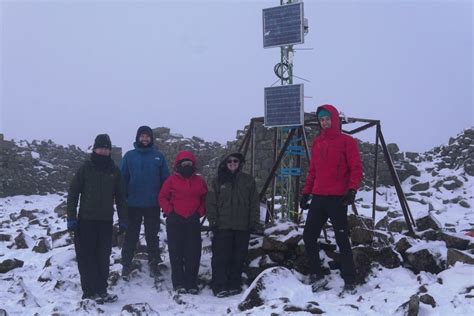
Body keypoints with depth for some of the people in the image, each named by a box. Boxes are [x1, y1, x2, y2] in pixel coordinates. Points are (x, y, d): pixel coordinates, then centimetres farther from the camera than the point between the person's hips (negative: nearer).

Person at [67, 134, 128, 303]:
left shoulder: (114, 170, 4)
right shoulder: (86, 168, -2)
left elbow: (120, 196, 9)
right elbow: (73, 193, -1)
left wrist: (123, 219, 5)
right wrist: (71, 218, -7)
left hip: (106, 221, 2)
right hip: (86, 220, -2)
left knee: (103, 257, 4)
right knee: (86, 256, 0)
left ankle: (100, 290, 11)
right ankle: (90, 290, 6)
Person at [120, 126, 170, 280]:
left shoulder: (159, 156, 2)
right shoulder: (129, 156, 0)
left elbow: (165, 179, 3)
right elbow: (122, 179, 1)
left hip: (153, 204, 0)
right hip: (133, 204, 0)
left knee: (152, 236, 11)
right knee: (131, 236, 8)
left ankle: (154, 263, 22)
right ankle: (126, 265, 17)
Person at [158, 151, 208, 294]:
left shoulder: (199, 181, 8)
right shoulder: (172, 180, 1)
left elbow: (205, 199, 15)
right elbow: (162, 197, 5)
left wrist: (200, 212, 2)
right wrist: (169, 211, -6)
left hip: (193, 222, 2)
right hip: (175, 222, -2)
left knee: (193, 254, 1)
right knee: (176, 253, 2)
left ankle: (191, 284, 9)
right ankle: (178, 283, 9)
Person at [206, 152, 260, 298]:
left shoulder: (248, 180, 9)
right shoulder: (218, 180, 5)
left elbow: (254, 203, 9)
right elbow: (211, 203, 3)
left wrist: (254, 222, 2)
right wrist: (213, 221, -6)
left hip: (242, 226, 2)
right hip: (223, 226, -2)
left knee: (238, 258, 6)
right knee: (221, 257, -4)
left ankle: (234, 285, 16)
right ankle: (219, 286, 1)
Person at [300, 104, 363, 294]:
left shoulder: (346, 141, -1)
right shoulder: (317, 143, 16)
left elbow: (356, 168, -6)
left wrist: (352, 190, -19)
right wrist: (306, 192, 13)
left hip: (337, 198, -6)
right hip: (318, 198, 6)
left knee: (342, 240, -2)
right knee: (309, 236, 3)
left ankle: (349, 282, 6)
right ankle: (317, 275, 14)